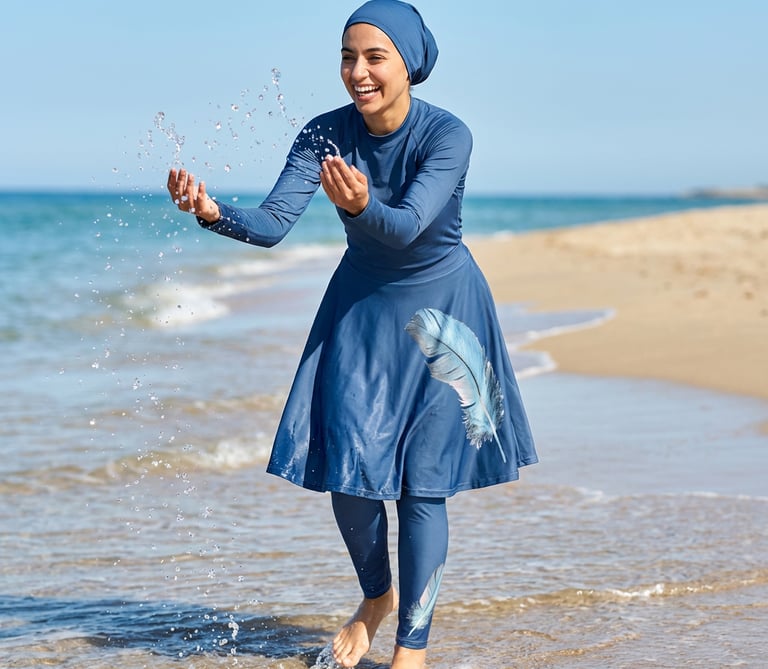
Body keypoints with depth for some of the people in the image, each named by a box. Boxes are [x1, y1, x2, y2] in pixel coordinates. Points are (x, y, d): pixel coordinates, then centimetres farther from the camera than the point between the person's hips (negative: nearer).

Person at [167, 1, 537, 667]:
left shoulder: (447, 135, -23)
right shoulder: (326, 134, -13)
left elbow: (406, 227, -37)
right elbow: (272, 223, -22)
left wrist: (361, 205, -58)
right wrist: (212, 212, -42)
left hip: (439, 313, -3)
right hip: (360, 309, 3)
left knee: (421, 480, -6)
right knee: (344, 466, 1)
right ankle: (377, 594, 30)